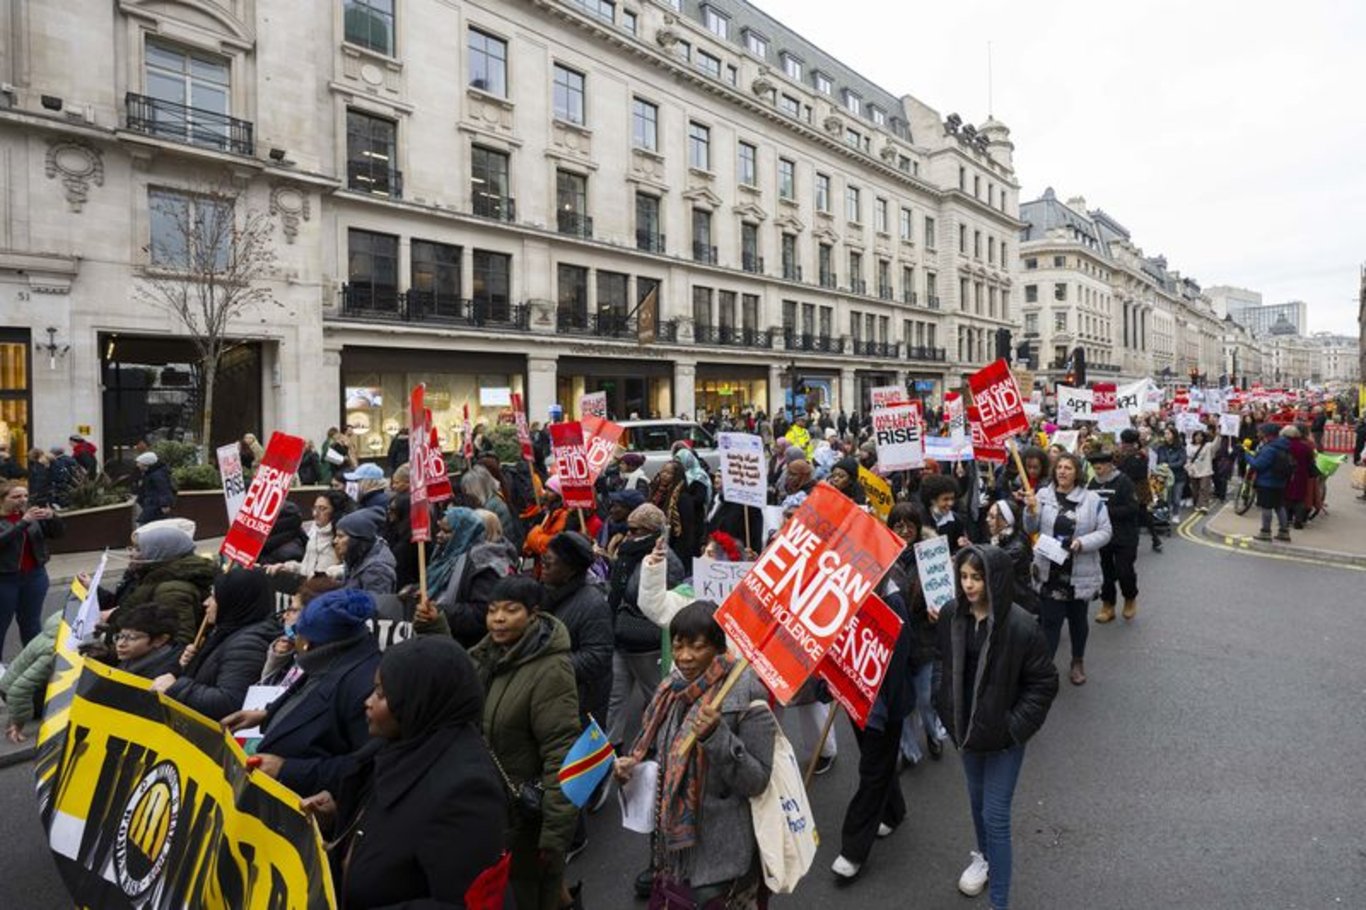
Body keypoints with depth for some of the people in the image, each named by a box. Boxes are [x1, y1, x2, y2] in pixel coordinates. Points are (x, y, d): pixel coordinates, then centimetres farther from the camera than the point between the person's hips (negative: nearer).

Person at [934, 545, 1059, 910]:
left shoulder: (1020, 626, -24)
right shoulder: (952, 615, -11)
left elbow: (1044, 682, -14)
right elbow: (943, 660, 6)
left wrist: (1015, 726, -15)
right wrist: (944, 704, -1)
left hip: (1004, 735, -5)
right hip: (965, 727, 5)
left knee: (996, 816, 0)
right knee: (977, 799, 25)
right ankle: (984, 857, 51)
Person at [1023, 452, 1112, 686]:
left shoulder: (1092, 500, -5)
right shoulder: (1043, 495, -2)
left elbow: (1105, 532, -4)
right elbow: (1032, 530, 1)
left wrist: (1082, 542, -20)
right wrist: (1031, 511, -18)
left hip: (1080, 573, 1)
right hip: (1049, 572, 0)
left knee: (1078, 620, 18)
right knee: (1049, 621, 0)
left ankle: (1078, 663, 38)